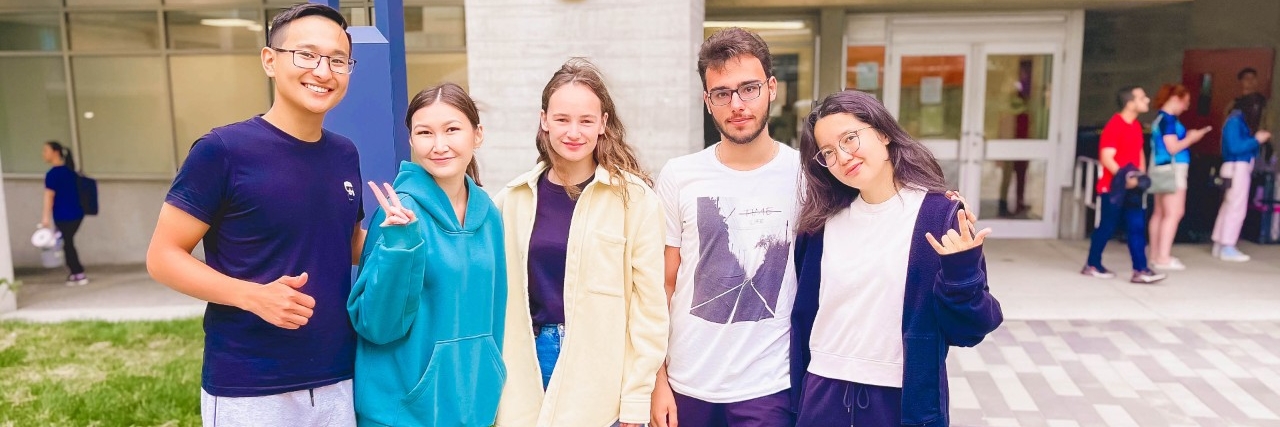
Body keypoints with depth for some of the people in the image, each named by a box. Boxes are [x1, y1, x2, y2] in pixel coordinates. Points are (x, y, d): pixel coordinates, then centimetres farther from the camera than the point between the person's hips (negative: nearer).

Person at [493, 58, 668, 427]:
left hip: (600, 378, -3)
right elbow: (502, 292, 8)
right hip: (529, 365, 3)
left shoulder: (634, 197, -9)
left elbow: (649, 304, -8)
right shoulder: (516, 197, 1)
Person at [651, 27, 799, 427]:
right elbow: (662, 287, 1)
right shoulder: (678, 177, -3)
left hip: (770, 388, -1)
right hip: (687, 384, 1)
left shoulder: (804, 174, -5)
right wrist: (658, 379, -1)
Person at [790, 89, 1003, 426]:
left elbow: (966, 330, -9)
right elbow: (803, 312, 6)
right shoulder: (821, 221, 0)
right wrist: (795, 393, 4)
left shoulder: (940, 215, -10)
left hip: (904, 399, -2)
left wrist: (962, 273, -25)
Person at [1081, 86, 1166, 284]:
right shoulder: (1114, 126, -15)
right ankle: (1092, 265, 17)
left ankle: (1140, 270, 1)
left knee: (1137, 227, 1)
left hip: (1132, 187, 7)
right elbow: (1106, 158, -21)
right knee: (1106, 227, 2)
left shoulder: (1136, 125, 11)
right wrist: (1124, 178, -27)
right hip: (1113, 187, -7)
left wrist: (1141, 176, 9)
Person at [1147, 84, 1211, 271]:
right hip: (1171, 169, -10)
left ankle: (1156, 255, 15)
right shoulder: (1169, 119, -13)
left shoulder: (1161, 117, 15)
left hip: (1161, 169, 10)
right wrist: (1191, 138, -5)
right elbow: (1172, 148, -18)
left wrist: (1187, 137, 13)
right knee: (1174, 213, -10)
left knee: (1159, 213, 11)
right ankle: (1163, 258, -12)